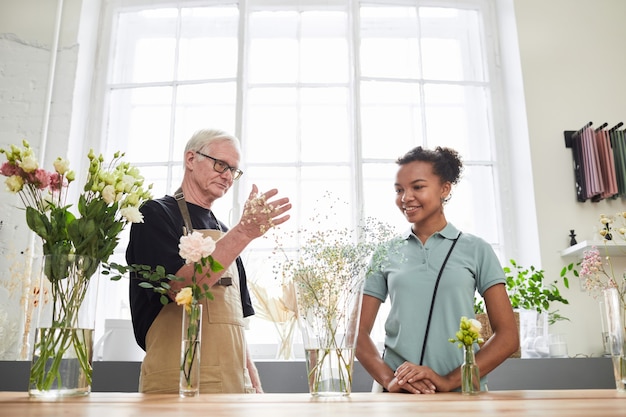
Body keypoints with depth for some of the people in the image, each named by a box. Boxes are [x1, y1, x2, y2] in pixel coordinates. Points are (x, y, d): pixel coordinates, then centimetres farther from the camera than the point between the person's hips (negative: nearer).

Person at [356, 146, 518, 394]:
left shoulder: (476, 250, 6)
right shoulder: (386, 253, 8)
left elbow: (508, 336, 3)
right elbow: (360, 331, 8)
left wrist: (450, 381, -10)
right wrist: (388, 379, -10)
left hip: (462, 392, -1)